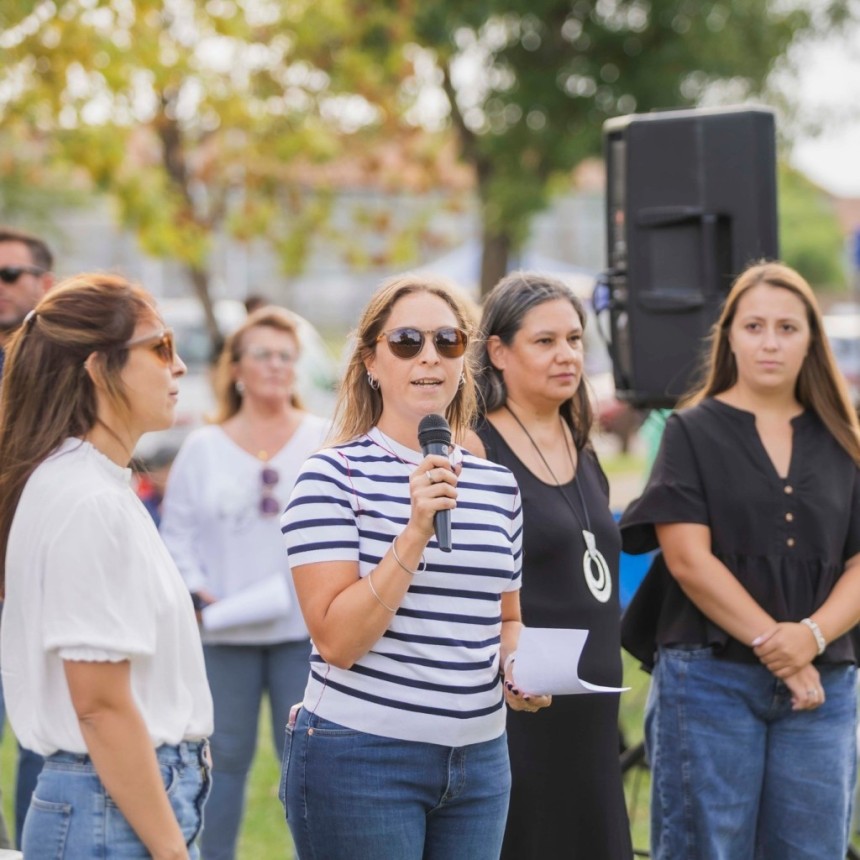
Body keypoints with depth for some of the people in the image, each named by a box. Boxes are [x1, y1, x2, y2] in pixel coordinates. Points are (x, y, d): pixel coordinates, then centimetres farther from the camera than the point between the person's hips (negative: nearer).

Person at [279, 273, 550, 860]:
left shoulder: (497, 483, 10)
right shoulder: (333, 475, -7)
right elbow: (336, 640, -15)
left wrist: (517, 662, 1)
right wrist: (416, 533, -23)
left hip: (480, 760, 6)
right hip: (362, 757, -5)